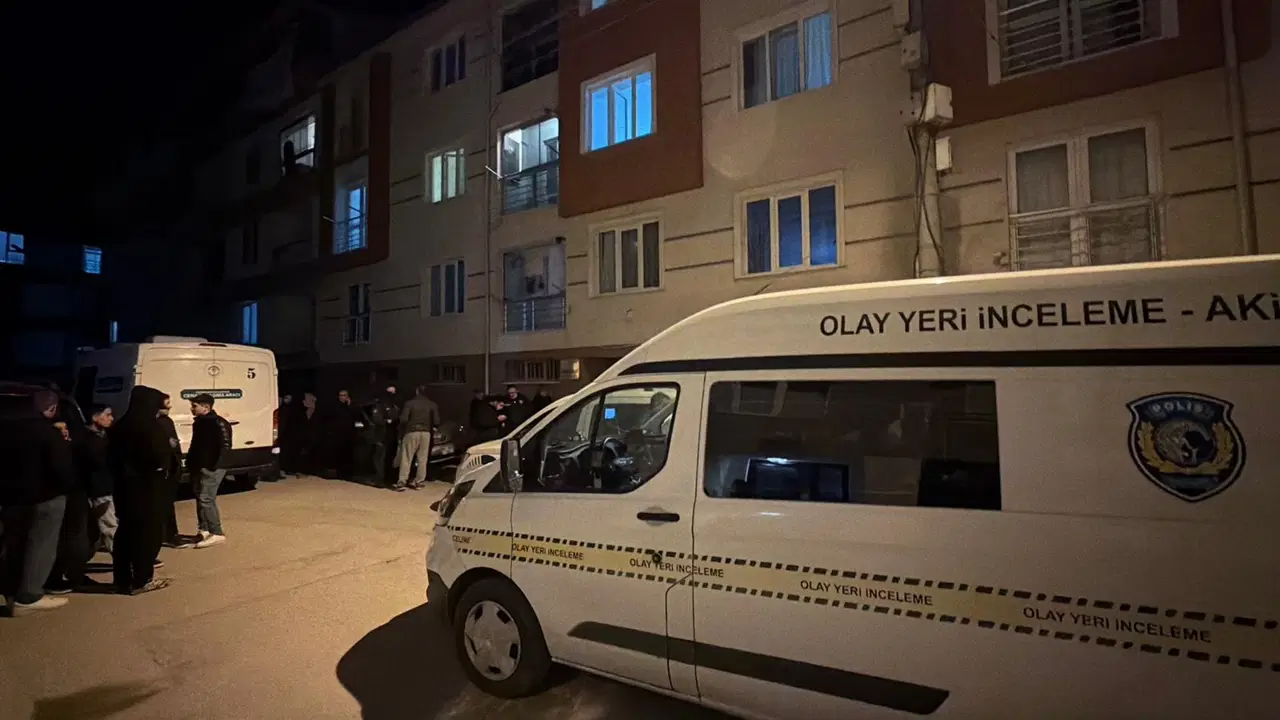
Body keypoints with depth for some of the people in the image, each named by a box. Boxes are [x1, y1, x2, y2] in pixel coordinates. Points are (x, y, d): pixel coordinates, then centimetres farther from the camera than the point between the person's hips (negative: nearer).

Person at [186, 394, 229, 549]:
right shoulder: (199, 422, 15)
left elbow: (225, 445, -23)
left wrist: (214, 464, -23)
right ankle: (204, 530, 25)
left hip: (211, 468, -10)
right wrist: (191, 463, 16)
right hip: (199, 467, 10)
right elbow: (195, 445, 23)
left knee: (206, 499, -12)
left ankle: (217, 534, -11)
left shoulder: (217, 423, -17)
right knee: (201, 498, 15)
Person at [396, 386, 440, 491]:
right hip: (426, 433, 2)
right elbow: (437, 422, -1)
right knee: (422, 459, 8)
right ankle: (418, 482, 11)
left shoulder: (410, 403, -2)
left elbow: (403, 419, -9)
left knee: (406, 459, 1)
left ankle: (401, 483, -2)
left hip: (412, 432, -2)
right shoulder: (432, 405, 4)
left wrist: (405, 427, 11)